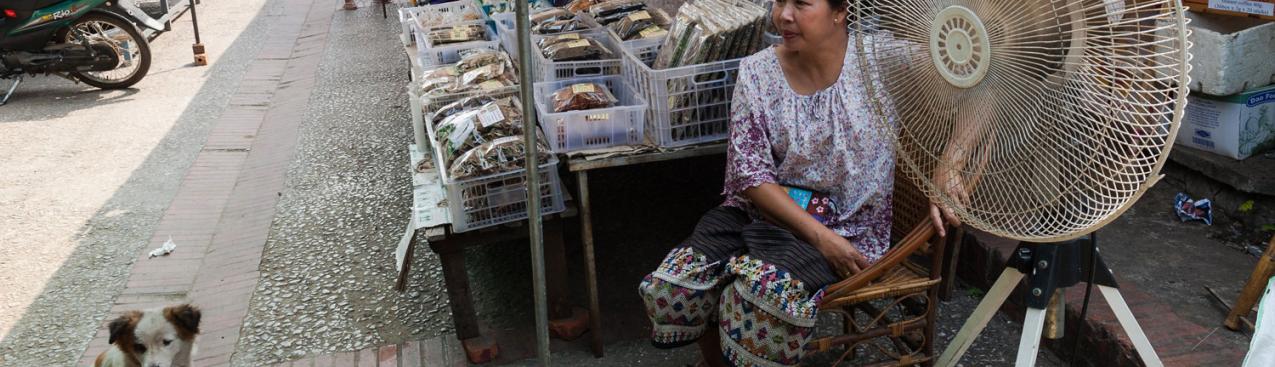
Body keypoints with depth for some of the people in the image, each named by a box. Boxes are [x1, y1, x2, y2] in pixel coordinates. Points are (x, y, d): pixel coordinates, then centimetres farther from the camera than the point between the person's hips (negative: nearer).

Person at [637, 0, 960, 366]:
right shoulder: (757, 72, -5)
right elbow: (750, 174, -7)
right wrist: (819, 236, -18)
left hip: (848, 224, -2)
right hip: (766, 210, 3)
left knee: (764, 290, -31)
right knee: (679, 283, -18)